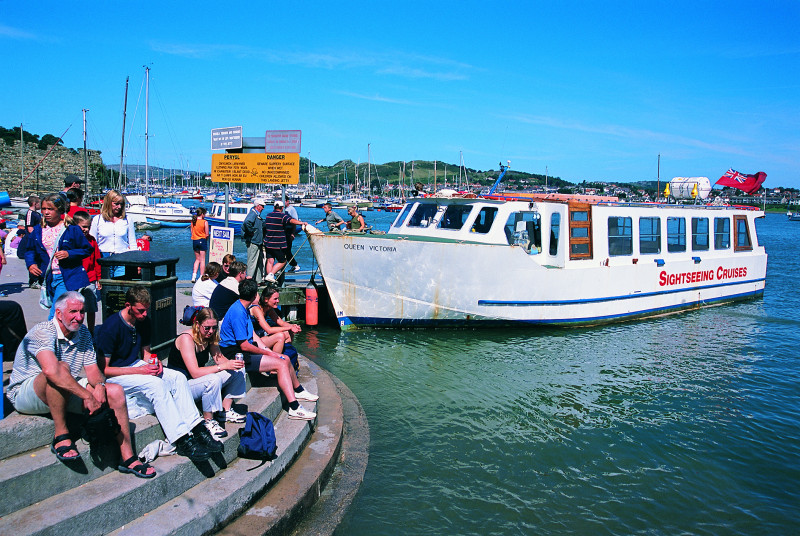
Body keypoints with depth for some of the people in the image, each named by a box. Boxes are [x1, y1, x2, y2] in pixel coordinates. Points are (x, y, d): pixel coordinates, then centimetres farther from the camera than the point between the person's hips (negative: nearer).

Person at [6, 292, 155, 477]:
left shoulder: (83, 333, 5)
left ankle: (128, 458, -9)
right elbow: (51, 370, -38)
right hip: (25, 394, -7)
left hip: (66, 393, 7)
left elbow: (92, 368, 4)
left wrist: (99, 385, -21)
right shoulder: (42, 331, -20)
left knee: (115, 392, -11)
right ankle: (61, 436, -25)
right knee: (62, 367, -37)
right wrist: (87, 395, -38)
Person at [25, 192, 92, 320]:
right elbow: (30, 250, 20)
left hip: (68, 279, -5)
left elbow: (87, 250, -2)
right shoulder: (38, 230, 8)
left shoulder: (72, 229, -6)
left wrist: (69, 254, -16)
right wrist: (30, 264, 0)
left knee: (55, 315, -15)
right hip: (49, 279, 5)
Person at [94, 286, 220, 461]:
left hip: (137, 366, 7)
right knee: (155, 383, -32)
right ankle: (182, 440, -33)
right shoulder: (110, 327, -20)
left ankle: (197, 429, -21)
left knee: (178, 377, -16)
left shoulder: (143, 322, 2)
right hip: (114, 376, -7)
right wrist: (140, 370, -24)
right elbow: (103, 369, -19)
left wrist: (154, 363, -8)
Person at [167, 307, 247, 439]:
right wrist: (224, 366, -33)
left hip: (201, 379, 9)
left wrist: (232, 363, -20)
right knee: (214, 380, -36)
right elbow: (195, 372, -30)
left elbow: (219, 358, 3)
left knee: (239, 370, -2)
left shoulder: (209, 336, 0)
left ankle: (225, 411, 5)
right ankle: (208, 421, -19)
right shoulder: (187, 339, -24)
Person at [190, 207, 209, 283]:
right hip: (202, 241, -5)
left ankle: (194, 276, 6)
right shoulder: (205, 222, -12)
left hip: (194, 241, 5)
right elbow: (207, 234, -10)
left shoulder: (193, 221, 3)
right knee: (202, 260, 2)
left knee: (197, 259, 15)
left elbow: (192, 233, 6)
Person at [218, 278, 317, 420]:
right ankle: (294, 408, -23)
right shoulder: (238, 312, -22)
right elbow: (244, 346, -22)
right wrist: (268, 353, -11)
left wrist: (268, 351, 5)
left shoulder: (243, 309, 12)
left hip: (245, 352, 10)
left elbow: (252, 334, 16)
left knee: (285, 359, 13)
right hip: (236, 355, -10)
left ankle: (298, 391, 36)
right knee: (281, 364, -20)